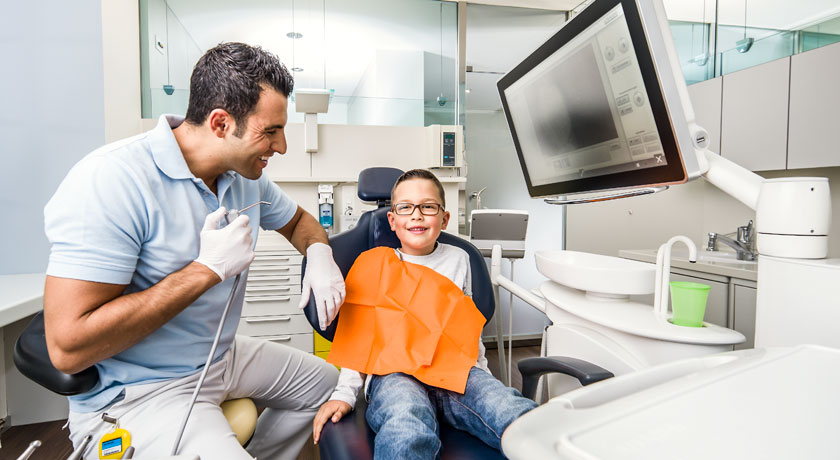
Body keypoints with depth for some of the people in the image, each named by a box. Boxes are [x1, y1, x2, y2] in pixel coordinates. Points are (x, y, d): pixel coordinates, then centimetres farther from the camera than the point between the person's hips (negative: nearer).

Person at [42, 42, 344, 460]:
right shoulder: (111, 182, -25)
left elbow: (297, 220, 17)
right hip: (134, 393, -7)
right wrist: (208, 269, -27)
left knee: (329, 384, 13)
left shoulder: (246, 177, -3)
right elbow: (68, 347, -27)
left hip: (224, 356, 7)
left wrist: (320, 255, -7)